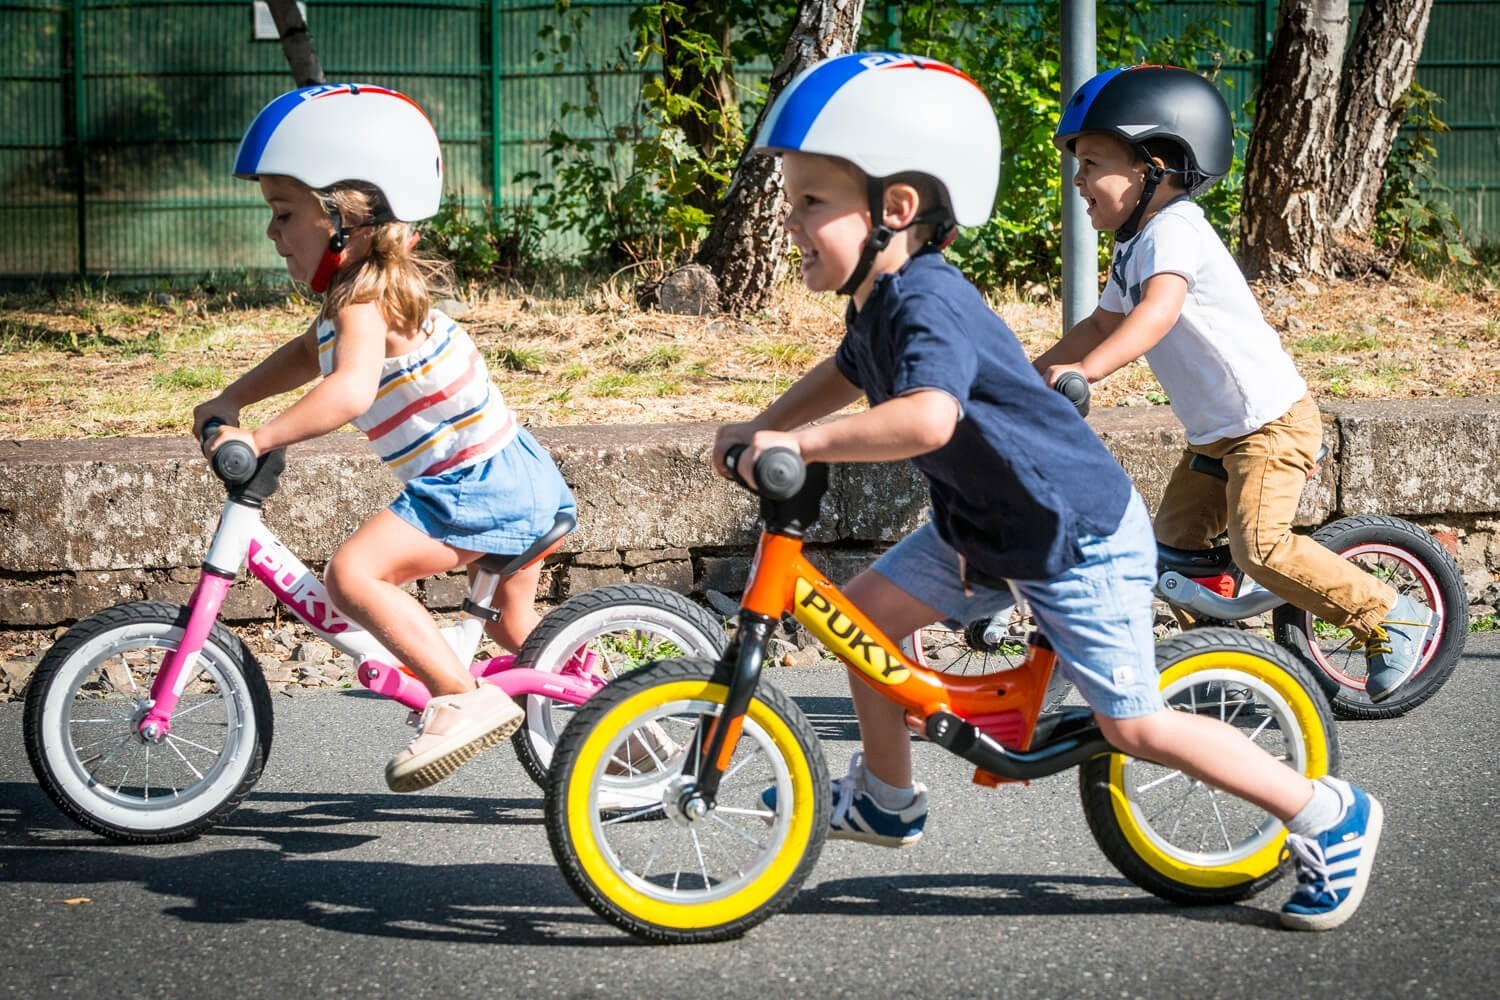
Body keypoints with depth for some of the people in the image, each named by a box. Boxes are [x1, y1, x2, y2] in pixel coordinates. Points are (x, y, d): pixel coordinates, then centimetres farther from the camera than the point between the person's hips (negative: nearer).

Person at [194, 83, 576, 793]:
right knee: (513, 627, 28)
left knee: (354, 572, -23)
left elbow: (350, 388, -37)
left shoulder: (364, 300, -19)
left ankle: (464, 700, -21)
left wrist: (259, 438, -37)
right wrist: (231, 400, 20)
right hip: (517, 475, 11)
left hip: (476, 486, -11)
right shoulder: (369, 288, 12)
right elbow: (312, 352, 28)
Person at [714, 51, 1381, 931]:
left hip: (1078, 536, -9)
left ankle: (1330, 816, 9)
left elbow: (926, 418, -50)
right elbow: (845, 378, 24)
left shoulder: (929, 303, -31)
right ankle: (886, 799, 25)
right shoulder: (877, 302, 0)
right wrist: (757, 429, 13)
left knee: (1133, 725, -5)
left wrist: (796, 443, -44)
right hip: (982, 527, 9)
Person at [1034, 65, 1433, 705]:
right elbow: (1103, 325, 23)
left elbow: (1158, 311, -38)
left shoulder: (1173, 230, -20)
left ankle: (1391, 618, -7)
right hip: (1215, 433, 10)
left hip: (1270, 422, -10)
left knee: (1259, 545, -19)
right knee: (1175, 540, 9)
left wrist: (1084, 370, -49)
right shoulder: (1134, 245, 12)